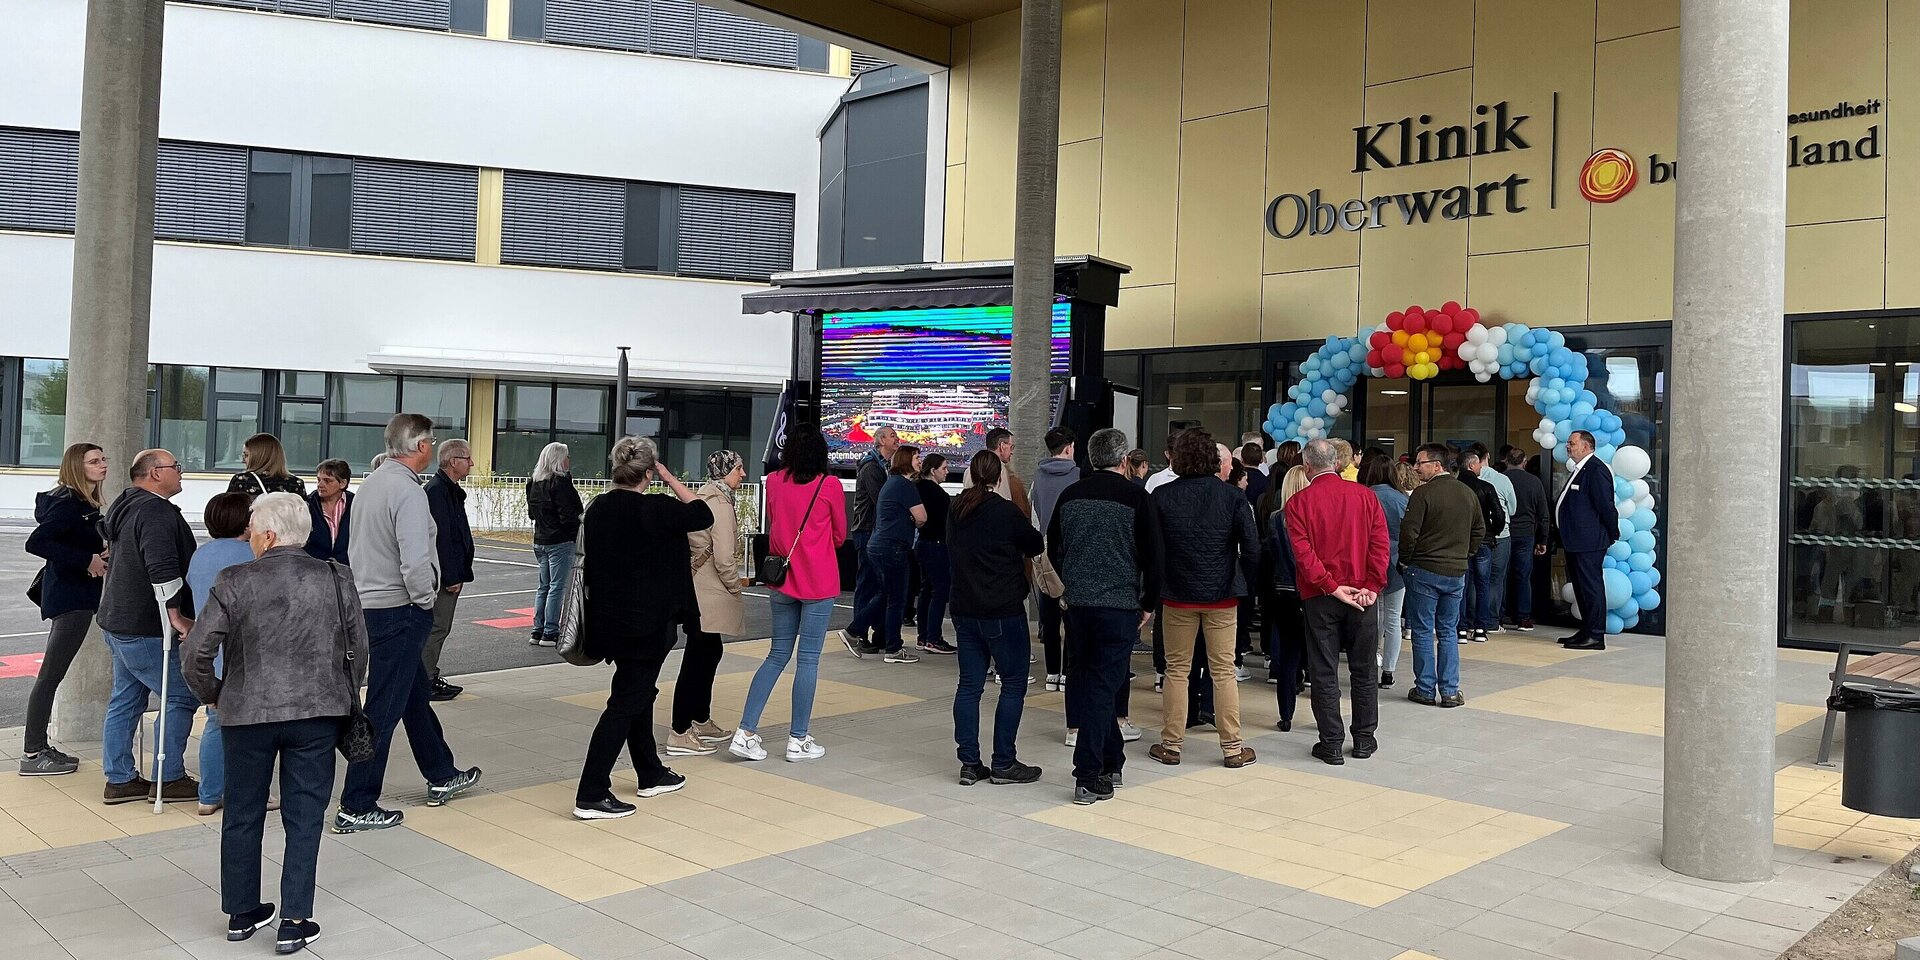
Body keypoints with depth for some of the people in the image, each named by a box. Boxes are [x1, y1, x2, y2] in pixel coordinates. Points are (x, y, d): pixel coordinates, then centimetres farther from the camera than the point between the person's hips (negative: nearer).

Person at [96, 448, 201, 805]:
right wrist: (176, 615, -22)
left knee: (126, 699, 14)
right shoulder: (156, 511, -18)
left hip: (117, 621, 11)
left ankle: (120, 779, 20)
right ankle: (171, 779, 1)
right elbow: (162, 568, -28)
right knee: (181, 696, -3)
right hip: (144, 628, -11)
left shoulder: (126, 507, 16)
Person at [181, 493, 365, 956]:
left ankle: (241, 913, 29)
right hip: (317, 714, 0)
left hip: (247, 714, 0)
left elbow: (196, 652, -7)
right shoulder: (336, 578, -2)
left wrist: (211, 694, 11)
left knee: (242, 815, 17)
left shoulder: (233, 583, -8)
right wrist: (343, 699, 18)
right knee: (304, 818, 8)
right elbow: (358, 648, 4)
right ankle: (294, 922, 9)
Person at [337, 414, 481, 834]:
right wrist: (426, 600, -9)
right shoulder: (408, 491, -19)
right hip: (398, 611, -10)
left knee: (416, 694, 21)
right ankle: (356, 808, 4)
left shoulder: (370, 483, 10)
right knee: (384, 709, -2)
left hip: (367, 603, 10)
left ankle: (442, 777, 35)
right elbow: (415, 562, -27)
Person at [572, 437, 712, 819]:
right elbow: (703, 515, -5)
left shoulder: (598, 508, 2)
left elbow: (592, 560, 10)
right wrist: (670, 479, -2)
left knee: (640, 693, 21)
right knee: (625, 703, -2)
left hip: (609, 619, 8)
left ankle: (651, 775, 36)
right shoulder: (655, 509, -18)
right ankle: (591, 796, -3)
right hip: (646, 623, -8)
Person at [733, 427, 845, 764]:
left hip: (782, 580, 4)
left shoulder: (774, 481, 1)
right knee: (808, 658, 2)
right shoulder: (829, 485, -9)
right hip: (818, 581, -4)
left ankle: (745, 732, 7)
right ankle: (798, 741, 8)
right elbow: (840, 534, 4)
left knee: (777, 654, 13)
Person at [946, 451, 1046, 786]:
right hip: (1003, 611, -6)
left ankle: (969, 764, 11)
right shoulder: (1006, 511, -12)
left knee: (969, 684, 9)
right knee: (1013, 683, 4)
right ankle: (1003, 764, 4)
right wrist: (1039, 540, 21)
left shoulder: (955, 511, 5)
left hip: (964, 610, 6)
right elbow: (1036, 546, 0)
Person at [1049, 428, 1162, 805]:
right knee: (1104, 686, -2)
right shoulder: (1136, 497, -7)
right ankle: (1088, 778, -5)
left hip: (1077, 604, 4)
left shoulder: (1069, 495, 5)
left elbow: (1053, 550, 14)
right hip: (1120, 605, -4)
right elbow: (1153, 557, -7)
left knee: (1084, 682, 16)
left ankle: (1111, 762, 26)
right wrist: (1149, 604, 4)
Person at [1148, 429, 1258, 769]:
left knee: (1176, 671, 10)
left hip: (1177, 596, 0)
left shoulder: (1161, 496, -6)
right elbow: (1252, 549, -8)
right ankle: (1233, 748, 12)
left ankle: (1171, 744, 15)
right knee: (1224, 672, 7)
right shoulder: (1232, 496, -6)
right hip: (1222, 597, 0)